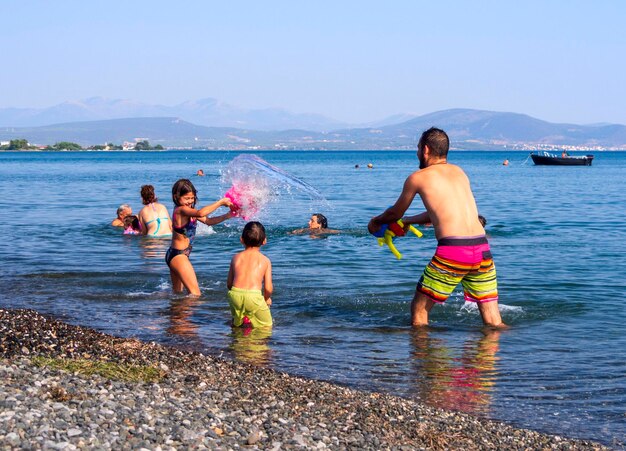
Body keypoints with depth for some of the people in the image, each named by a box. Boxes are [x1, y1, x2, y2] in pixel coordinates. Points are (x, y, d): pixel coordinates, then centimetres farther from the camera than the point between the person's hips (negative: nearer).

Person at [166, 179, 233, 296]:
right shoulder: (181, 210, -18)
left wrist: (227, 216, -4)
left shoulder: (188, 211, 11)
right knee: (195, 293, -14)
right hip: (178, 255, -10)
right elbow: (200, 213, -36)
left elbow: (208, 221, 10)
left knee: (177, 292, 19)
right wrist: (220, 202, -30)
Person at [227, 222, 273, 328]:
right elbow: (268, 288, 2)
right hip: (254, 296, -3)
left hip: (235, 295, 3)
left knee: (237, 323, 30)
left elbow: (229, 283, 17)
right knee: (267, 325, 16)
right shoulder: (265, 260, 8)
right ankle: (250, 322, -8)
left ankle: (239, 321, 2)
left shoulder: (236, 258, 16)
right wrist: (267, 298, 23)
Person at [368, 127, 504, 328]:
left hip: (452, 251, -5)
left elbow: (395, 213, 22)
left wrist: (376, 221, 44)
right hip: (482, 248, 5)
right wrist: (407, 221, 49)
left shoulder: (418, 178, 7)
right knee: (493, 324, 9)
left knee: (419, 309, 12)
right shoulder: (458, 171, 22)